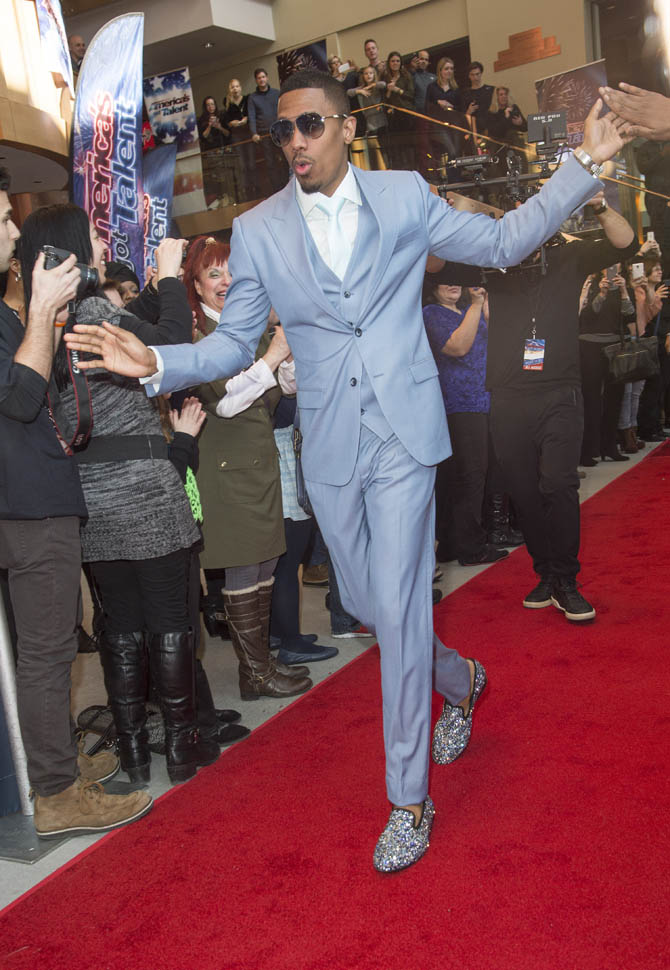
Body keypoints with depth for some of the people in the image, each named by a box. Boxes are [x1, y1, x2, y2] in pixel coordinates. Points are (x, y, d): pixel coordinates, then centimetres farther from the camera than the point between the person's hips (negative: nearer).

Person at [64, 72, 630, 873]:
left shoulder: (404, 197, 2)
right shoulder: (256, 230, 3)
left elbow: (501, 242, 11)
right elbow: (234, 342, 4)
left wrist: (583, 165, 6)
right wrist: (157, 363, -13)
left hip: (402, 434, -2)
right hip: (329, 446, 3)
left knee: (397, 608, -5)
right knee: (364, 604, 14)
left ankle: (409, 798, 11)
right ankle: (458, 680, 45)